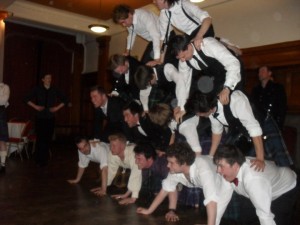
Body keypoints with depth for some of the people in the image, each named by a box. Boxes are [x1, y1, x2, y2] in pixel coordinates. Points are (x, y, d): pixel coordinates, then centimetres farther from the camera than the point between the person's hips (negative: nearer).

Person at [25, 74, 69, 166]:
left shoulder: (55, 90, 7)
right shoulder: (37, 89, 3)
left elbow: (65, 100, 14)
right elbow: (27, 99, 8)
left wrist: (57, 107, 4)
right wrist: (35, 106, -2)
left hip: (51, 118, 1)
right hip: (40, 117, -1)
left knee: (48, 138, -1)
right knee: (40, 138, -7)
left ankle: (45, 159, 11)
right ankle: (39, 159, 2)